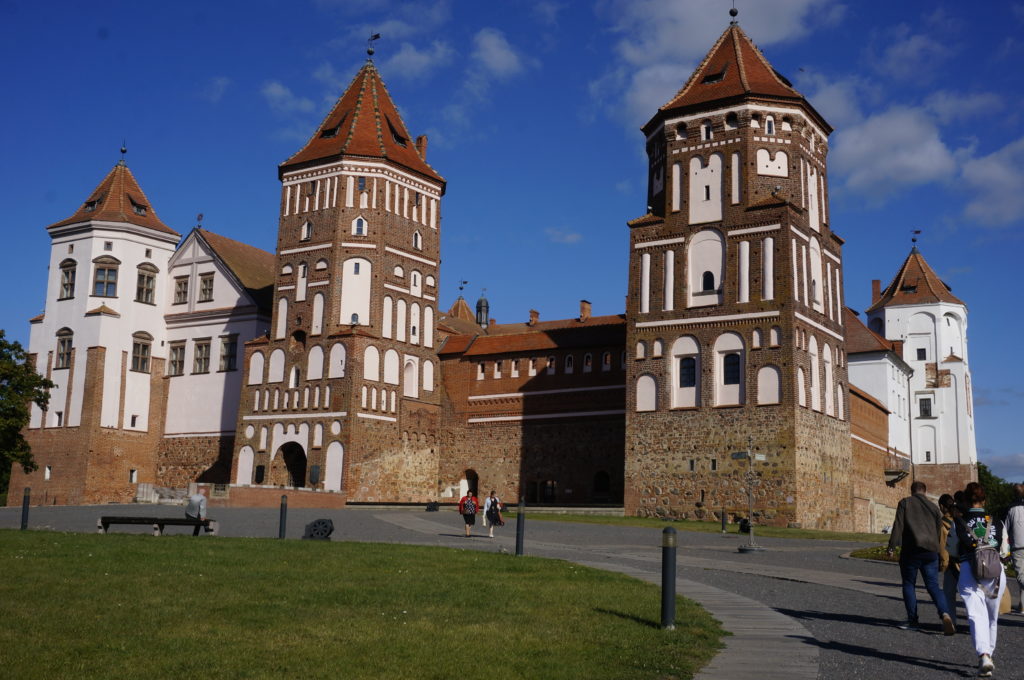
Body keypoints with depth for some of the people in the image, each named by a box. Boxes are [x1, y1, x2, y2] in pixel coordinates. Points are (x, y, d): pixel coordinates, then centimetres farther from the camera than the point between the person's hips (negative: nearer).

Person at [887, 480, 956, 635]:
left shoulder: (905, 503, 3)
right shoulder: (933, 507, 15)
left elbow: (898, 525, -6)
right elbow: (939, 528, 14)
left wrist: (892, 546, -6)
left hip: (911, 550, -3)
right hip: (930, 551, 3)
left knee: (909, 584, 9)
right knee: (933, 585, 5)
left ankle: (912, 621, 7)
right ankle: (945, 613, -19)